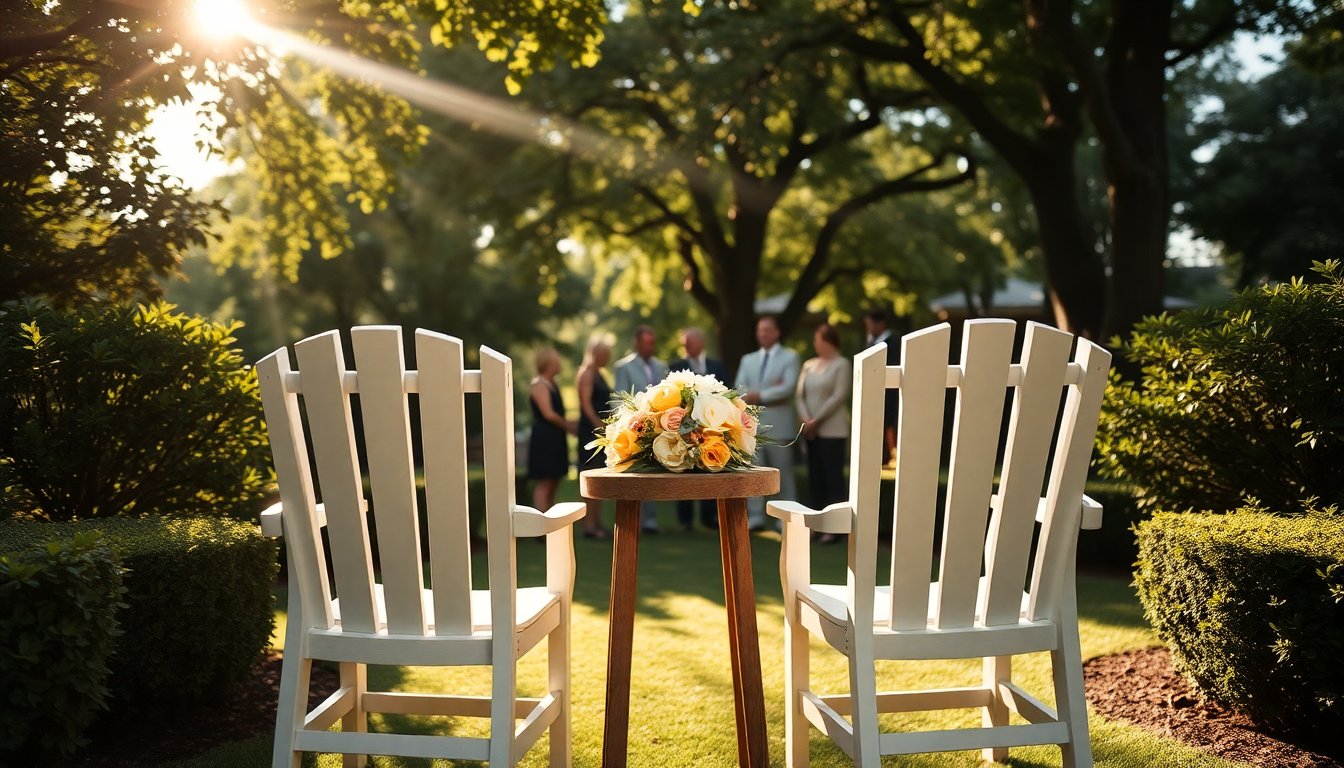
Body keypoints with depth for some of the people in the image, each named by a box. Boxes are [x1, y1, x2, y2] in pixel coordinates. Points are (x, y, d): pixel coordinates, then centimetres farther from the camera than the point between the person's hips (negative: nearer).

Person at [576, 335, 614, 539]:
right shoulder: (587, 373, -9)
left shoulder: (598, 374, 19)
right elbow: (586, 403, -17)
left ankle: (597, 524, 15)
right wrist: (599, 425, -22)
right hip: (591, 431, -10)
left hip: (602, 431, 10)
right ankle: (589, 525, -6)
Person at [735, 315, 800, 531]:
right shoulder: (748, 359, 18)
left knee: (783, 473, -1)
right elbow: (739, 390, 5)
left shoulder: (790, 357, 4)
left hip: (778, 424, -4)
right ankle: (755, 517, 7)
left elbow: (788, 387, -11)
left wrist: (759, 396, -11)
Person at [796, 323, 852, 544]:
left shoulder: (842, 365, -3)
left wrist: (816, 420, -12)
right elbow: (800, 395, 9)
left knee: (833, 478, -5)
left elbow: (839, 397, -11)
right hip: (810, 431, 6)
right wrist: (806, 420, -7)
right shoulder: (808, 365, 13)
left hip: (832, 430, -6)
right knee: (814, 477, 6)